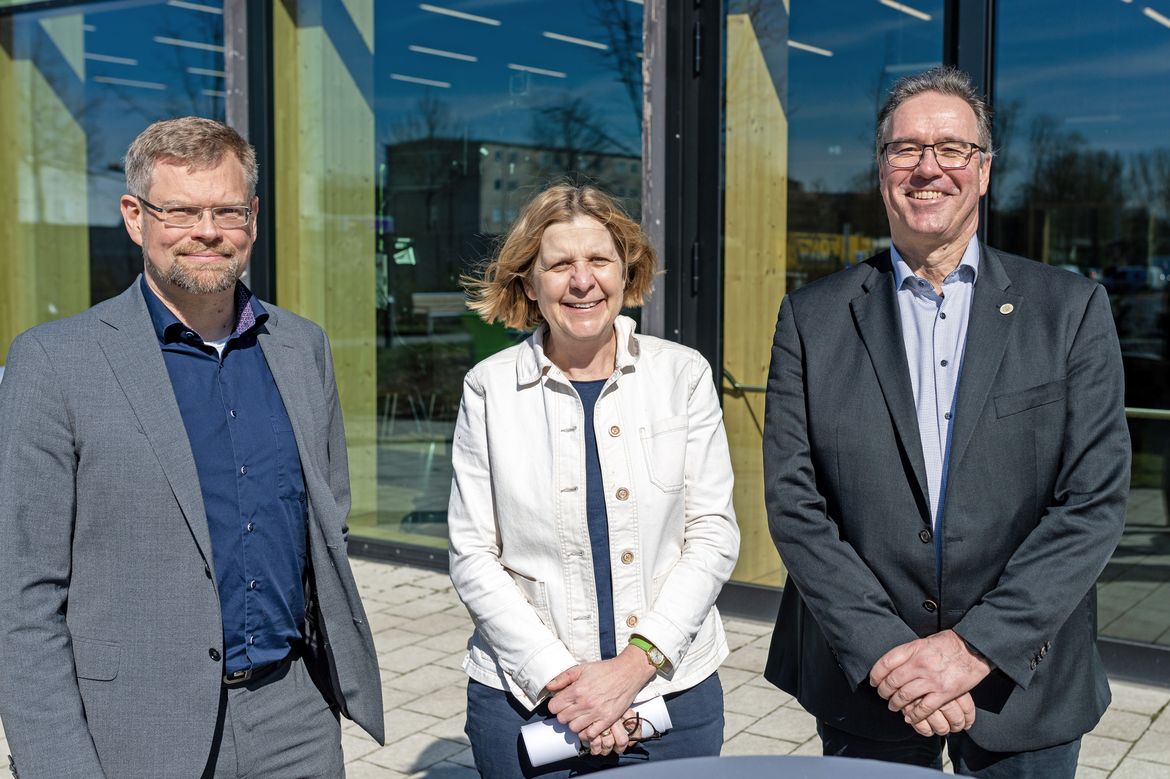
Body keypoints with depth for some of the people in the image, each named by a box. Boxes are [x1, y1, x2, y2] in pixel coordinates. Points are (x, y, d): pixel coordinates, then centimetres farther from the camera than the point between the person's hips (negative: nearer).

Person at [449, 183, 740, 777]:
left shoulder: (682, 373, -1)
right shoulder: (490, 388, -1)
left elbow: (713, 534, -2)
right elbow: (472, 557, -2)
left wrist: (636, 664, -12)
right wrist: (554, 676, -12)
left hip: (673, 690, 1)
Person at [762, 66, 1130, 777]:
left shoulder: (1071, 309, -1)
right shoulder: (813, 317, 0)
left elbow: (1096, 500, -7)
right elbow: (793, 502, -5)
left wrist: (976, 646, -15)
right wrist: (883, 649, -14)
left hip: (1024, 686, 0)